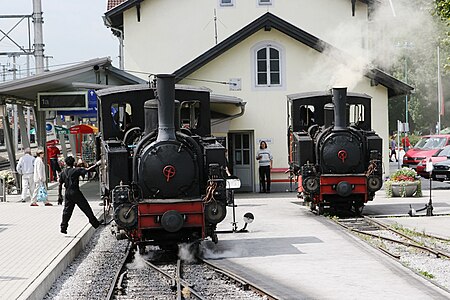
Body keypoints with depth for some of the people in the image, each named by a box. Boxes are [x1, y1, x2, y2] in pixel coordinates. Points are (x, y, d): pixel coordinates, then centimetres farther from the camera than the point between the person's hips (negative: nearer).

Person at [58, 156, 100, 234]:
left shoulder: (62, 173, 7)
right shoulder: (76, 170, -7)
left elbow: (60, 185, 8)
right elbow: (87, 170, -12)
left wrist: (60, 196, 13)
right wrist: (96, 165, -5)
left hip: (67, 193, 5)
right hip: (75, 192, -5)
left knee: (67, 211, 9)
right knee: (86, 208, 3)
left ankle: (63, 228, 5)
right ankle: (95, 224, 7)